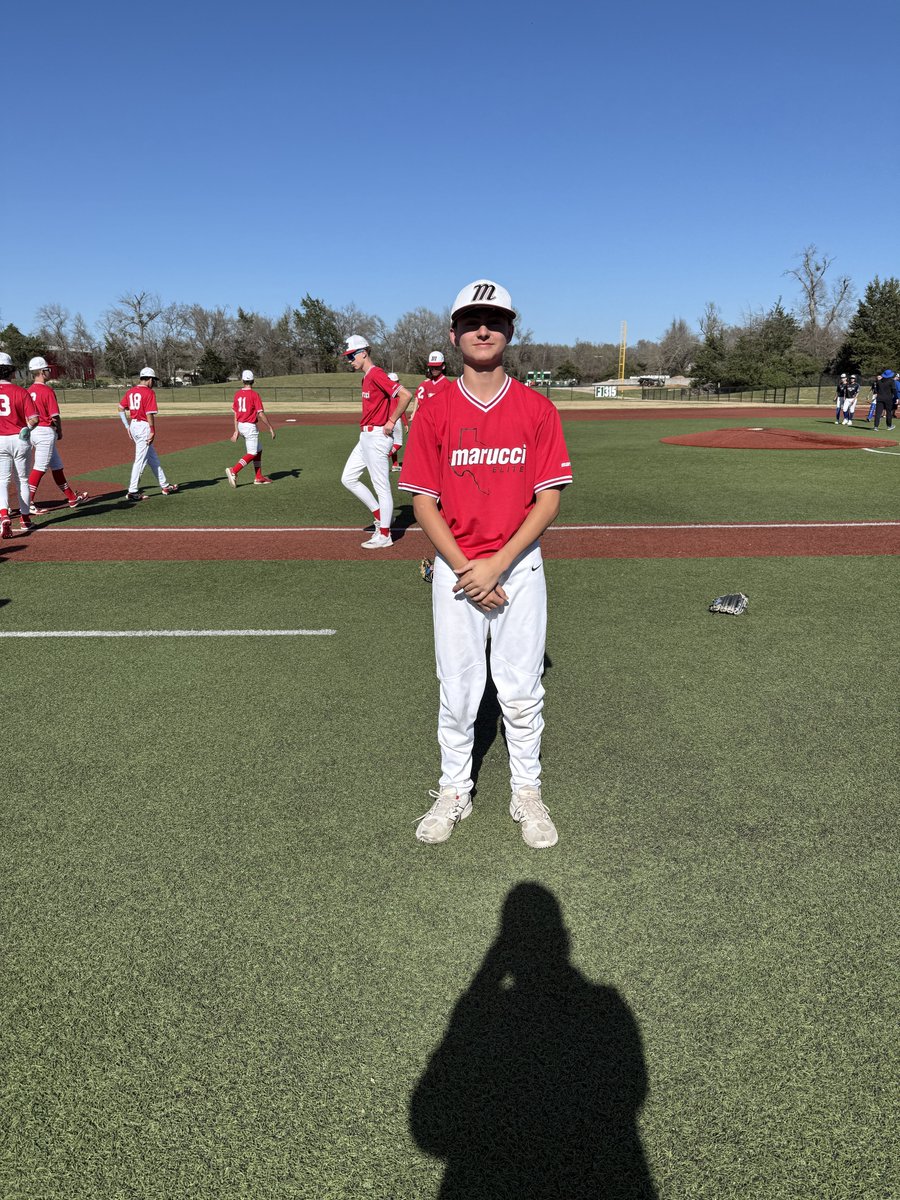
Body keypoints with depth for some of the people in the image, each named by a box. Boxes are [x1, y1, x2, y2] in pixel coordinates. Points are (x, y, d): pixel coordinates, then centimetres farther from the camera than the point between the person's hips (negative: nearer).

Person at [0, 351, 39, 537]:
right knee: (22, 480, 13)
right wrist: (28, 428, 7)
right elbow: (34, 418, -11)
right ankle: (25, 519, 19)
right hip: (19, 439, 0)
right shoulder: (20, 391, -5)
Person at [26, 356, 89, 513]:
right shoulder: (47, 390, -13)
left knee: (57, 466, 16)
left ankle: (72, 498, 26)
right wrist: (60, 432, 0)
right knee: (39, 468, -7)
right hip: (46, 431, -9)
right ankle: (28, 504, -7)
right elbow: (55, 416, -16)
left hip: (33, 430, 9)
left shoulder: (29, 391, 10)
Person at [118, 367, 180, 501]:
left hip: (133, 425, 9)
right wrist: (153, 431, -14)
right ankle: (133, 492, -3)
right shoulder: (149, 392, -12)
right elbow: (150, 413, -18)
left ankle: (164, 485, 24)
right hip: (144, 426, -9)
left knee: (153, 458, 16)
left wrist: (128, 427, 14)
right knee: (141, 460, -4)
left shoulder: (130, 392, 11)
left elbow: (121, 409, 10)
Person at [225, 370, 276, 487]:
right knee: (252, 454, -4)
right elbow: (261, 413, -17)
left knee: (258, 451, 17)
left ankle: (259, 477, 18)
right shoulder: (254, 394, -13)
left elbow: (236, 414, 9)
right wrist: (271, 428, -12)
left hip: (241, 425, 7)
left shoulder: (237, 394, 6)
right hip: (250, 426, -7)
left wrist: (236, 431, 14)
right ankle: (233, 471, -19)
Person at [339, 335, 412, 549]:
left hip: (377, 437, -11)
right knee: (348, 478, 14)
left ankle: (384, 535, 5)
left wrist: (391, 422, -17)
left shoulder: (376, 374, -15)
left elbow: (405, 395, -25)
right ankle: (380, 515, 21)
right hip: (365, 437, 11)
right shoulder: (367, 377, 15)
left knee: (381, 487, -3)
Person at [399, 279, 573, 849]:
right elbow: (423, 501, -2)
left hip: (519, 567, 0)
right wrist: (464, 568, -12)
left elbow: (549, 498, -4)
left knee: (522, 692, 7)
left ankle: (528, 793, 26)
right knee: (457, 690, 10)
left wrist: (497, 565, -14)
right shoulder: (434, 412, 0)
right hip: (455, 570, 1)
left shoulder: (537, 409, -1)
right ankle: (455, 792, 28)